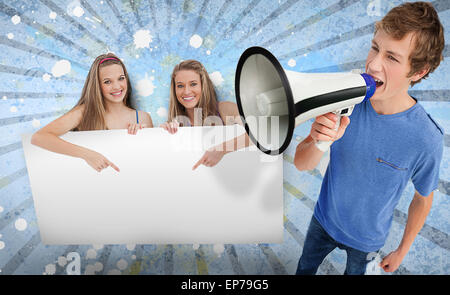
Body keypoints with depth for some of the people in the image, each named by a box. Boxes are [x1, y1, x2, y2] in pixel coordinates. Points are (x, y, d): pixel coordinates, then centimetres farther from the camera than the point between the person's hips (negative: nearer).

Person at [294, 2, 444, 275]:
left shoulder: (426, 140, -29)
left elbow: (423, 200, -11)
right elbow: (301, 164, -20)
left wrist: (402, 251, 2)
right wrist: (319, 142, -43)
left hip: (366, 239, -2)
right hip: (324, 219, 2)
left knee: (355, 271, 29)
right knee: (305, 267, 28)